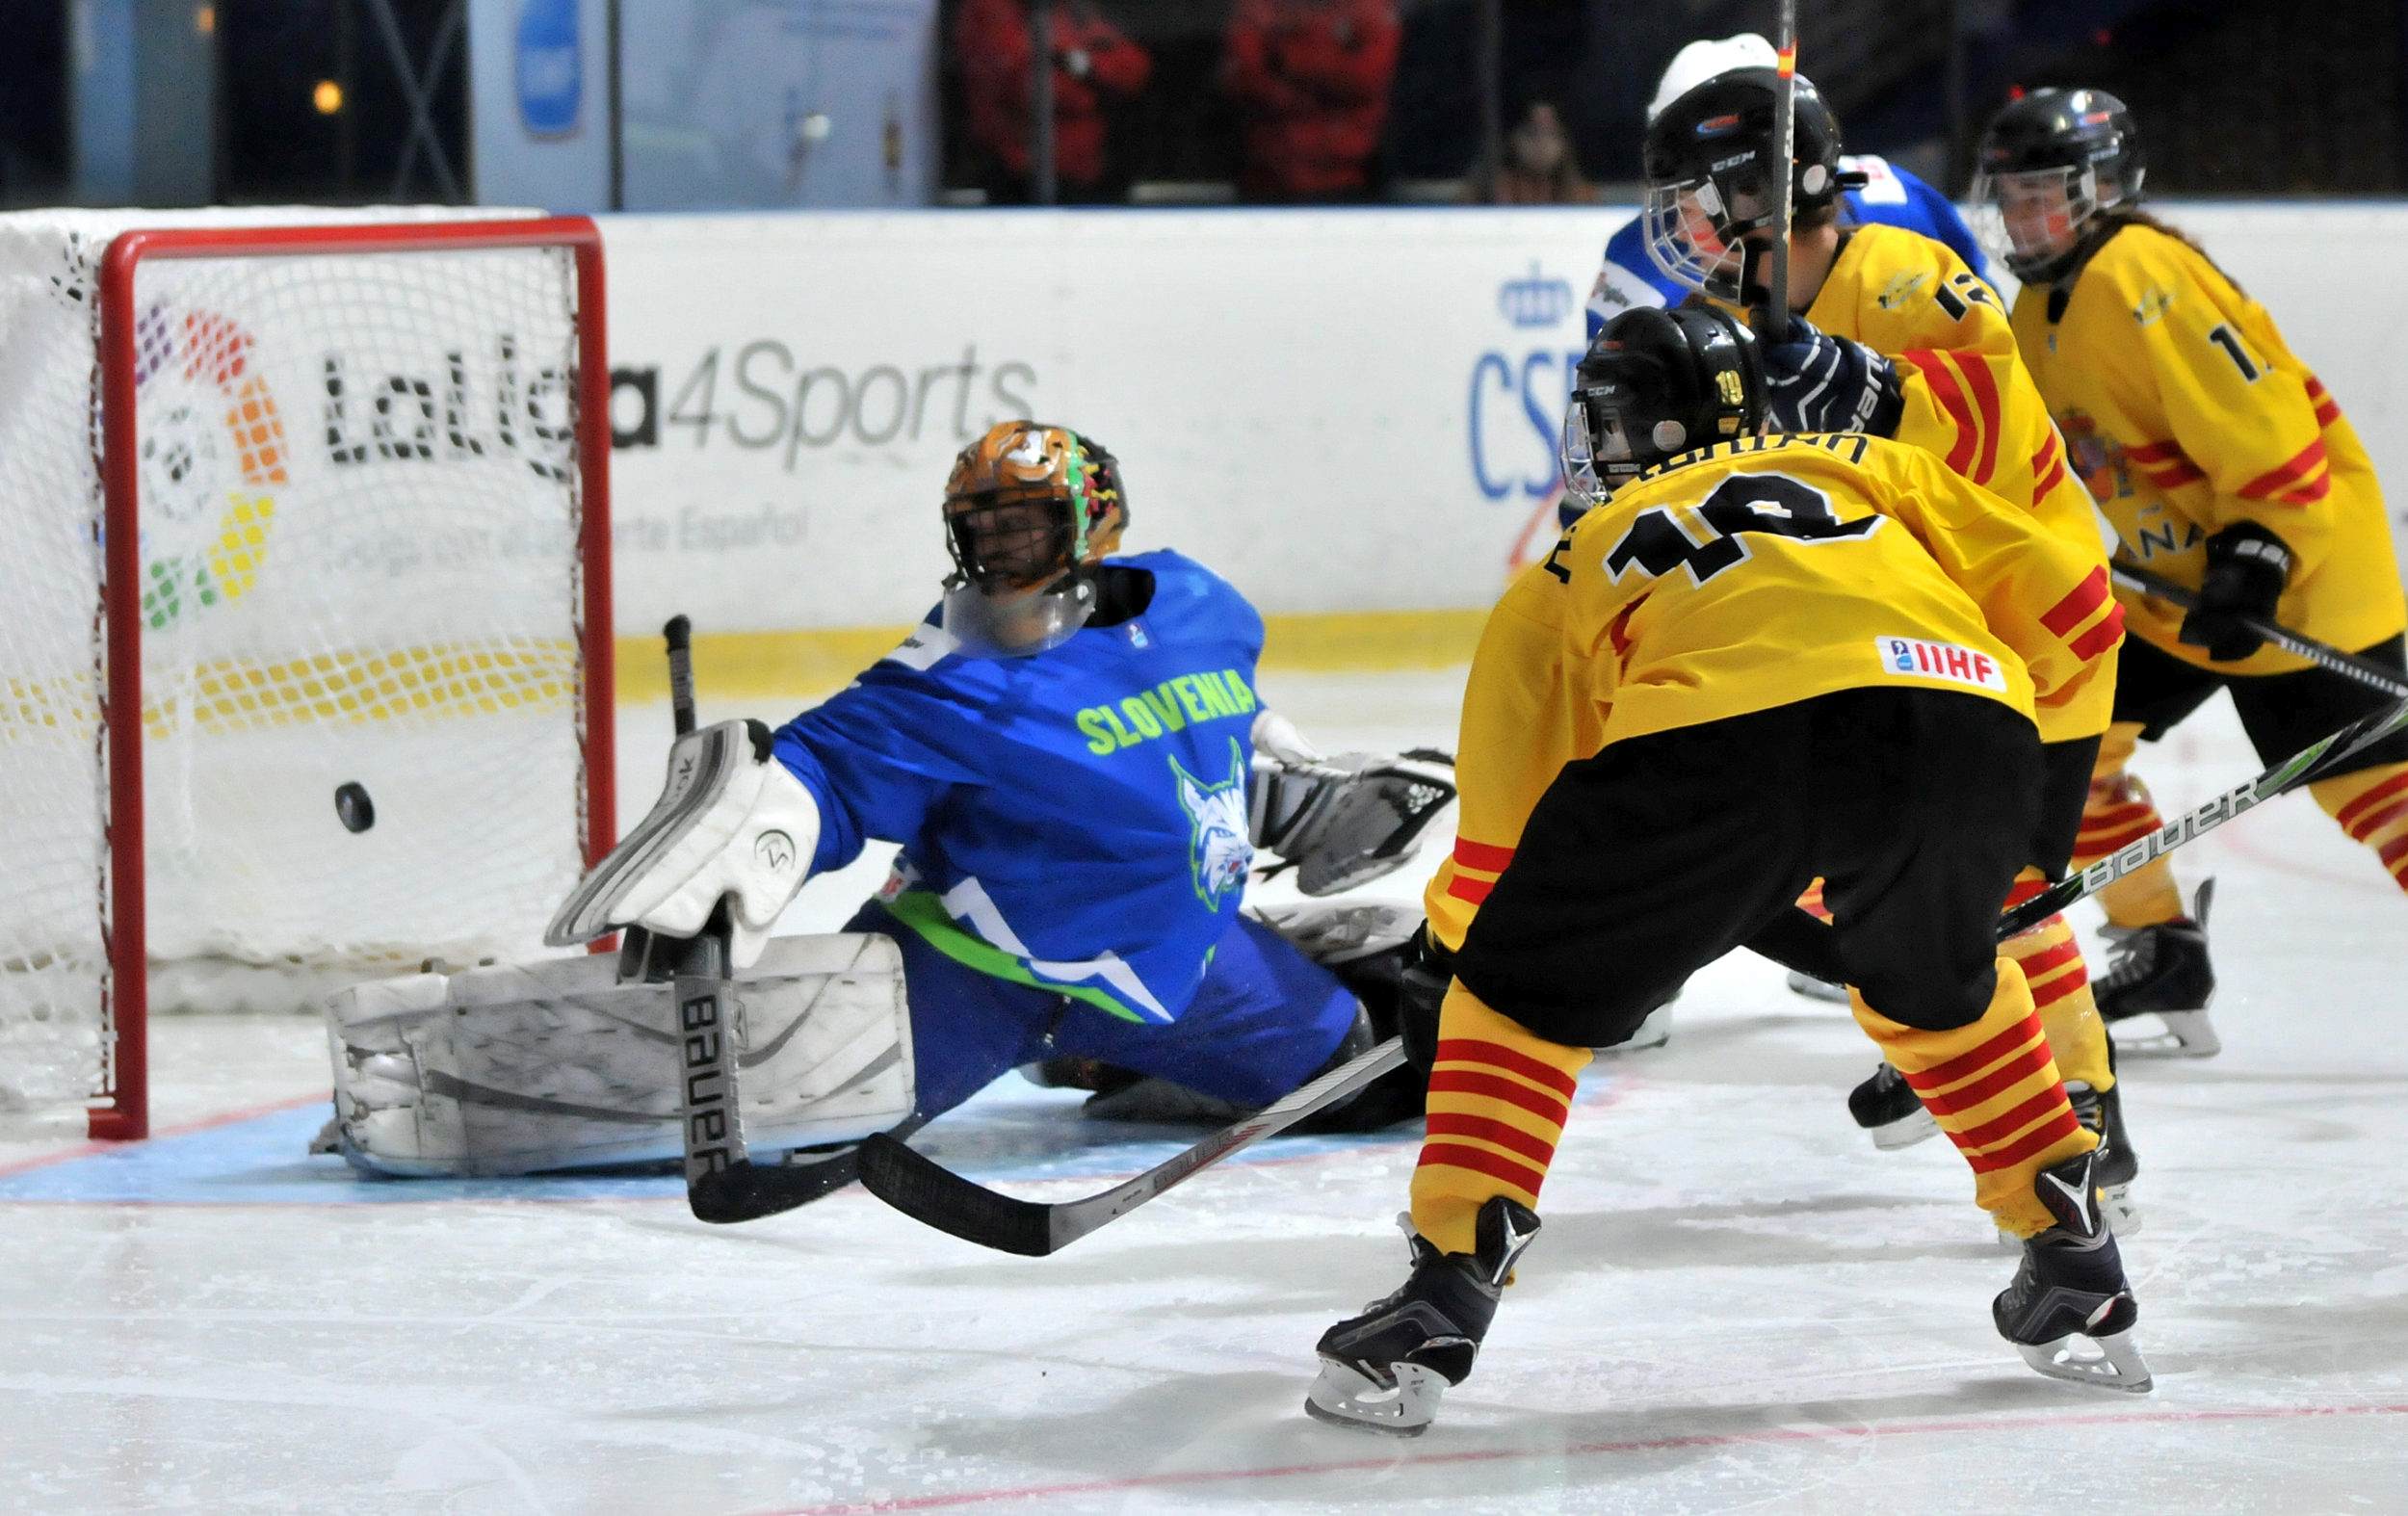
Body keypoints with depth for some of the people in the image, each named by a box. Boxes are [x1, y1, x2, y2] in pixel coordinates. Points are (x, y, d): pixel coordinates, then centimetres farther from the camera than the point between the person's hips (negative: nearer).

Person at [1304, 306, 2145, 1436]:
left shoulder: (1571, 573, 32)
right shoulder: (1871, 468, 36)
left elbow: (1499, 830, 29)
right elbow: (2067, 607, 26)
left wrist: (1449, 961, 46)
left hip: (1723, 734, -3)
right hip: (1967, 726, 3)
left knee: (1526, 991, 18)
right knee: (1936, 982, 33)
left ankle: (1448, 1285, 7)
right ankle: (2077, 1268, 33)